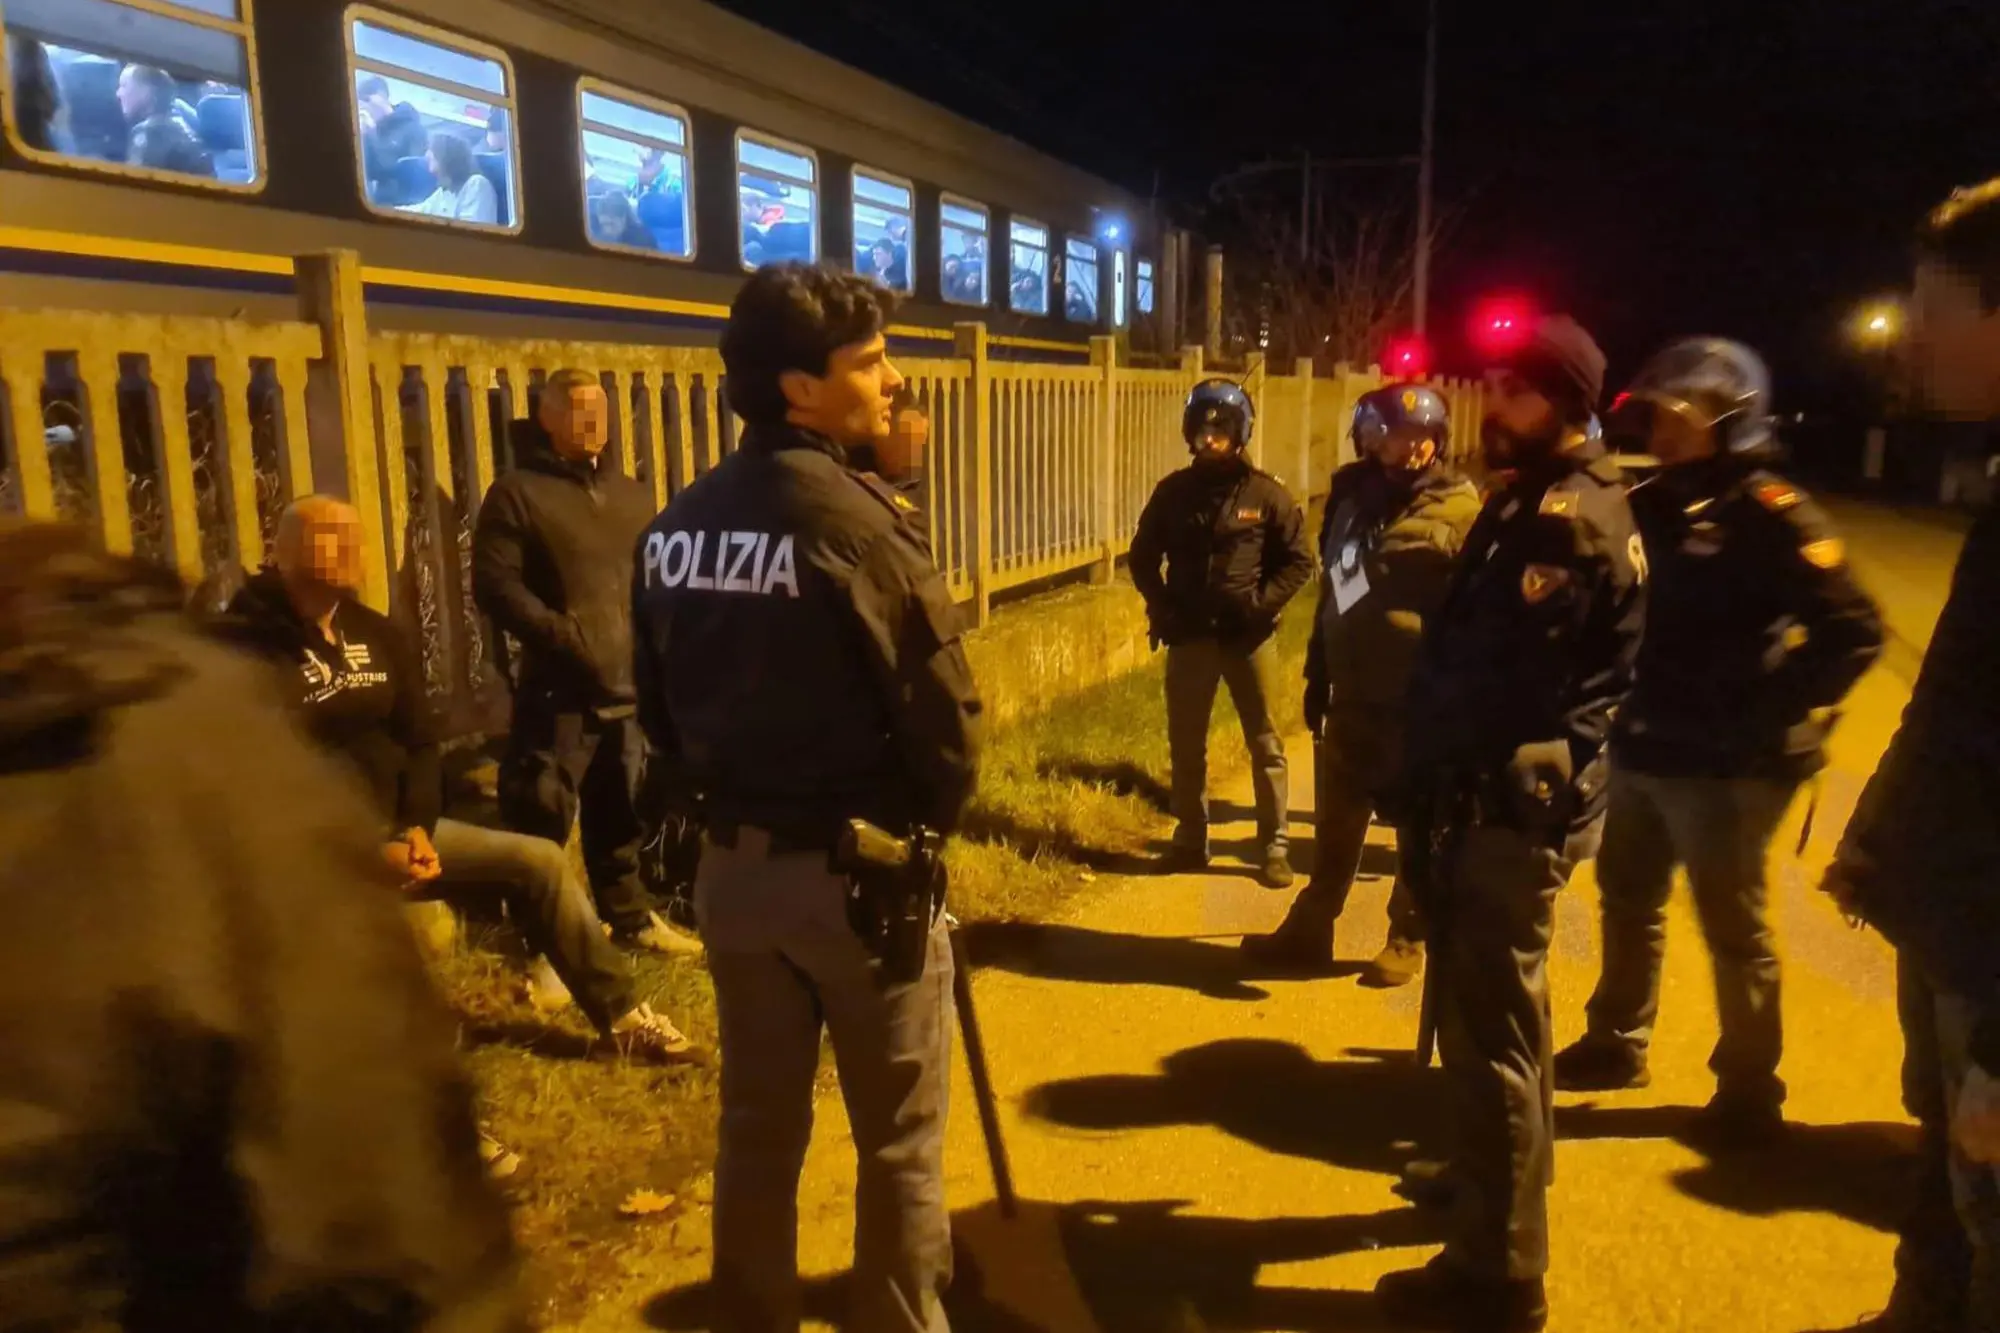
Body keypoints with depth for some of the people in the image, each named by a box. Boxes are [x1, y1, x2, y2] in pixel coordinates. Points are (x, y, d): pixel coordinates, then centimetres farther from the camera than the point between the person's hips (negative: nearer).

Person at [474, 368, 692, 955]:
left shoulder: (632, 495, 18)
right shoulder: (517, 493, -3)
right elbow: (495, 584, -12)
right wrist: (562, 636, -19)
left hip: (630, 688, 6)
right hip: (559, 692, -5)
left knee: (622, 815, 17)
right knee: (543, 822, -3)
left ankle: (628, 916, 32)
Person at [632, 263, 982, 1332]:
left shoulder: (675, 525, 3)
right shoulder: (856, 522, -18)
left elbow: (659, 711, 9)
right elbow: (942, 714, -15)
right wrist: (929, 825, 2)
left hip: (730, 863, 7)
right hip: (858, 868, -6)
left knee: (757, 1125, 19)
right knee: (901, 1141, 11)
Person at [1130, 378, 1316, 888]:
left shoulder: (1266, 494, -6)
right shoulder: (1173, 491, 1)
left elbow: (1298, 560, -2)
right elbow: (1142, 557, 9)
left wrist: (1262, 603, -14)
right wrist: (1161, 608, -4)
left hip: (1248, 637, -2)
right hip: (1189, 637, 3)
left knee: (1265, 746, 5)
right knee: (1186, 745, 10)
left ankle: (1274, 847, 15)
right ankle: (1191, 840, 24)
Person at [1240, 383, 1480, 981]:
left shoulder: (1457, 510, -10)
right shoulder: (1354, 495, 8)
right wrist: (1317, 678, 14)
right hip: (1354, 695, 6)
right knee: (1336, 821, 16)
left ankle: (1407, 942, 25)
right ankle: (1309, 928, 29)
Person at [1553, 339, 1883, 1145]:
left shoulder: (1769, 516, -14)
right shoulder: (1649, 507, 7)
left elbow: (1851, 633, -18)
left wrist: (1770, 721, -18)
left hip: (1720, 766, -7)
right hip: (1639, 753, 7)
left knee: (1733, 928, 6)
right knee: (1627, 899, 19)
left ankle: (1749, 1087, 23)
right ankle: (1617, 1045, 37)